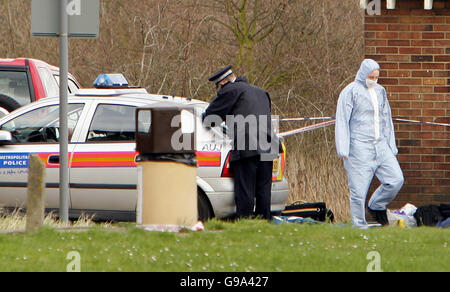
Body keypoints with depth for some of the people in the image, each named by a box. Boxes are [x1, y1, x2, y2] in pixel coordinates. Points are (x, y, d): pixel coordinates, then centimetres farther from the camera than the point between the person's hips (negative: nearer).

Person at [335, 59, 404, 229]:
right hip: (359, 149, -6)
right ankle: (360, 226, 3)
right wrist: (343, 151, -11)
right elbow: (342, 122, -4)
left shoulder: (380, 91, 17)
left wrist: (391, 147, 17)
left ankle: (377, 206, 18)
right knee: (359, 189, -6)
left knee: (396, 179, -5)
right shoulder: (350, 92, -2)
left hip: (381, 146, 6)